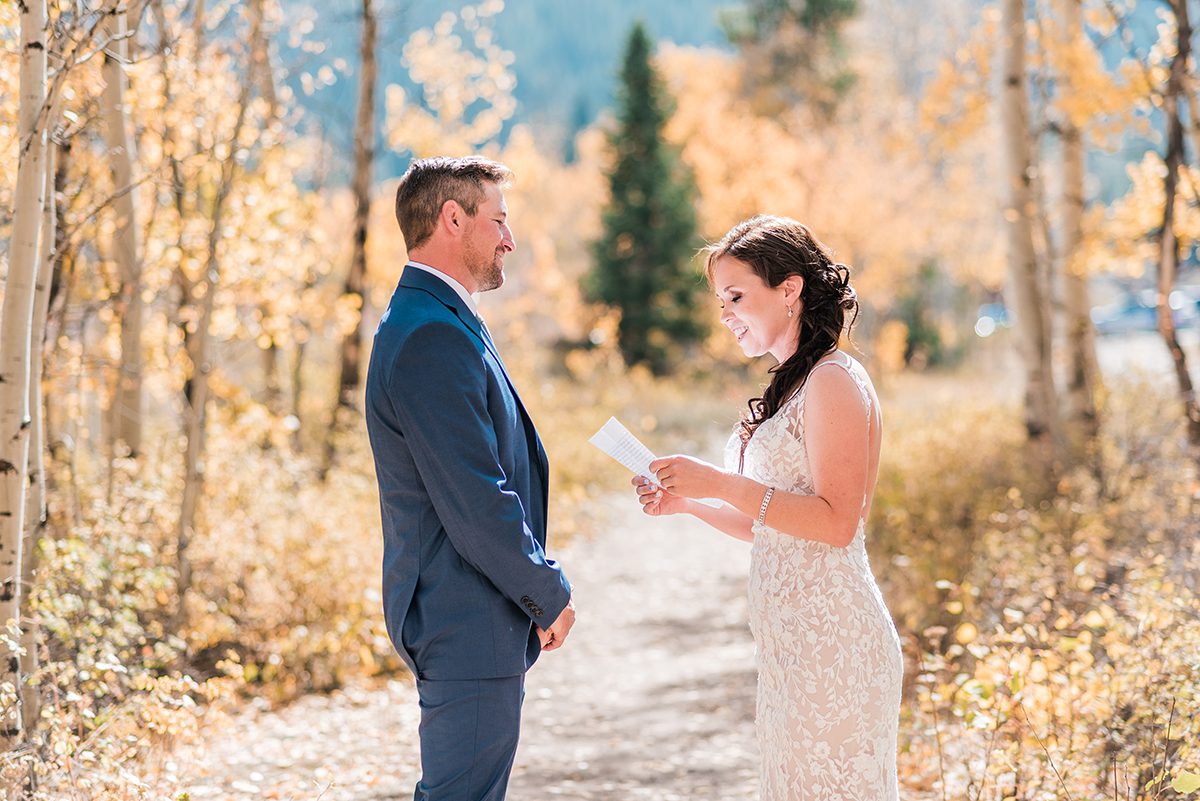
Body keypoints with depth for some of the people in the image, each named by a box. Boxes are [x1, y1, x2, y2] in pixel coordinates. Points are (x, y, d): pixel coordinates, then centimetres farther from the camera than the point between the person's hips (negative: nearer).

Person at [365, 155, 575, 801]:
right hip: (470, 627, -11)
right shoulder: (435, 337, -20)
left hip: (454, 621, 11)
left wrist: (539, 586, 15)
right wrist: (551, 597, -11)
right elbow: (478, 506, -23)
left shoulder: (431, 324, 15)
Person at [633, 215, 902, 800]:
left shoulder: (834, 380, -11)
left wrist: (723, 483, -21)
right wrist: (689, 504, 9)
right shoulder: (792, 387, 18)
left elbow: (836, 522, -19)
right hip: (792, 641, 9)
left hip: (830, 638, -9)